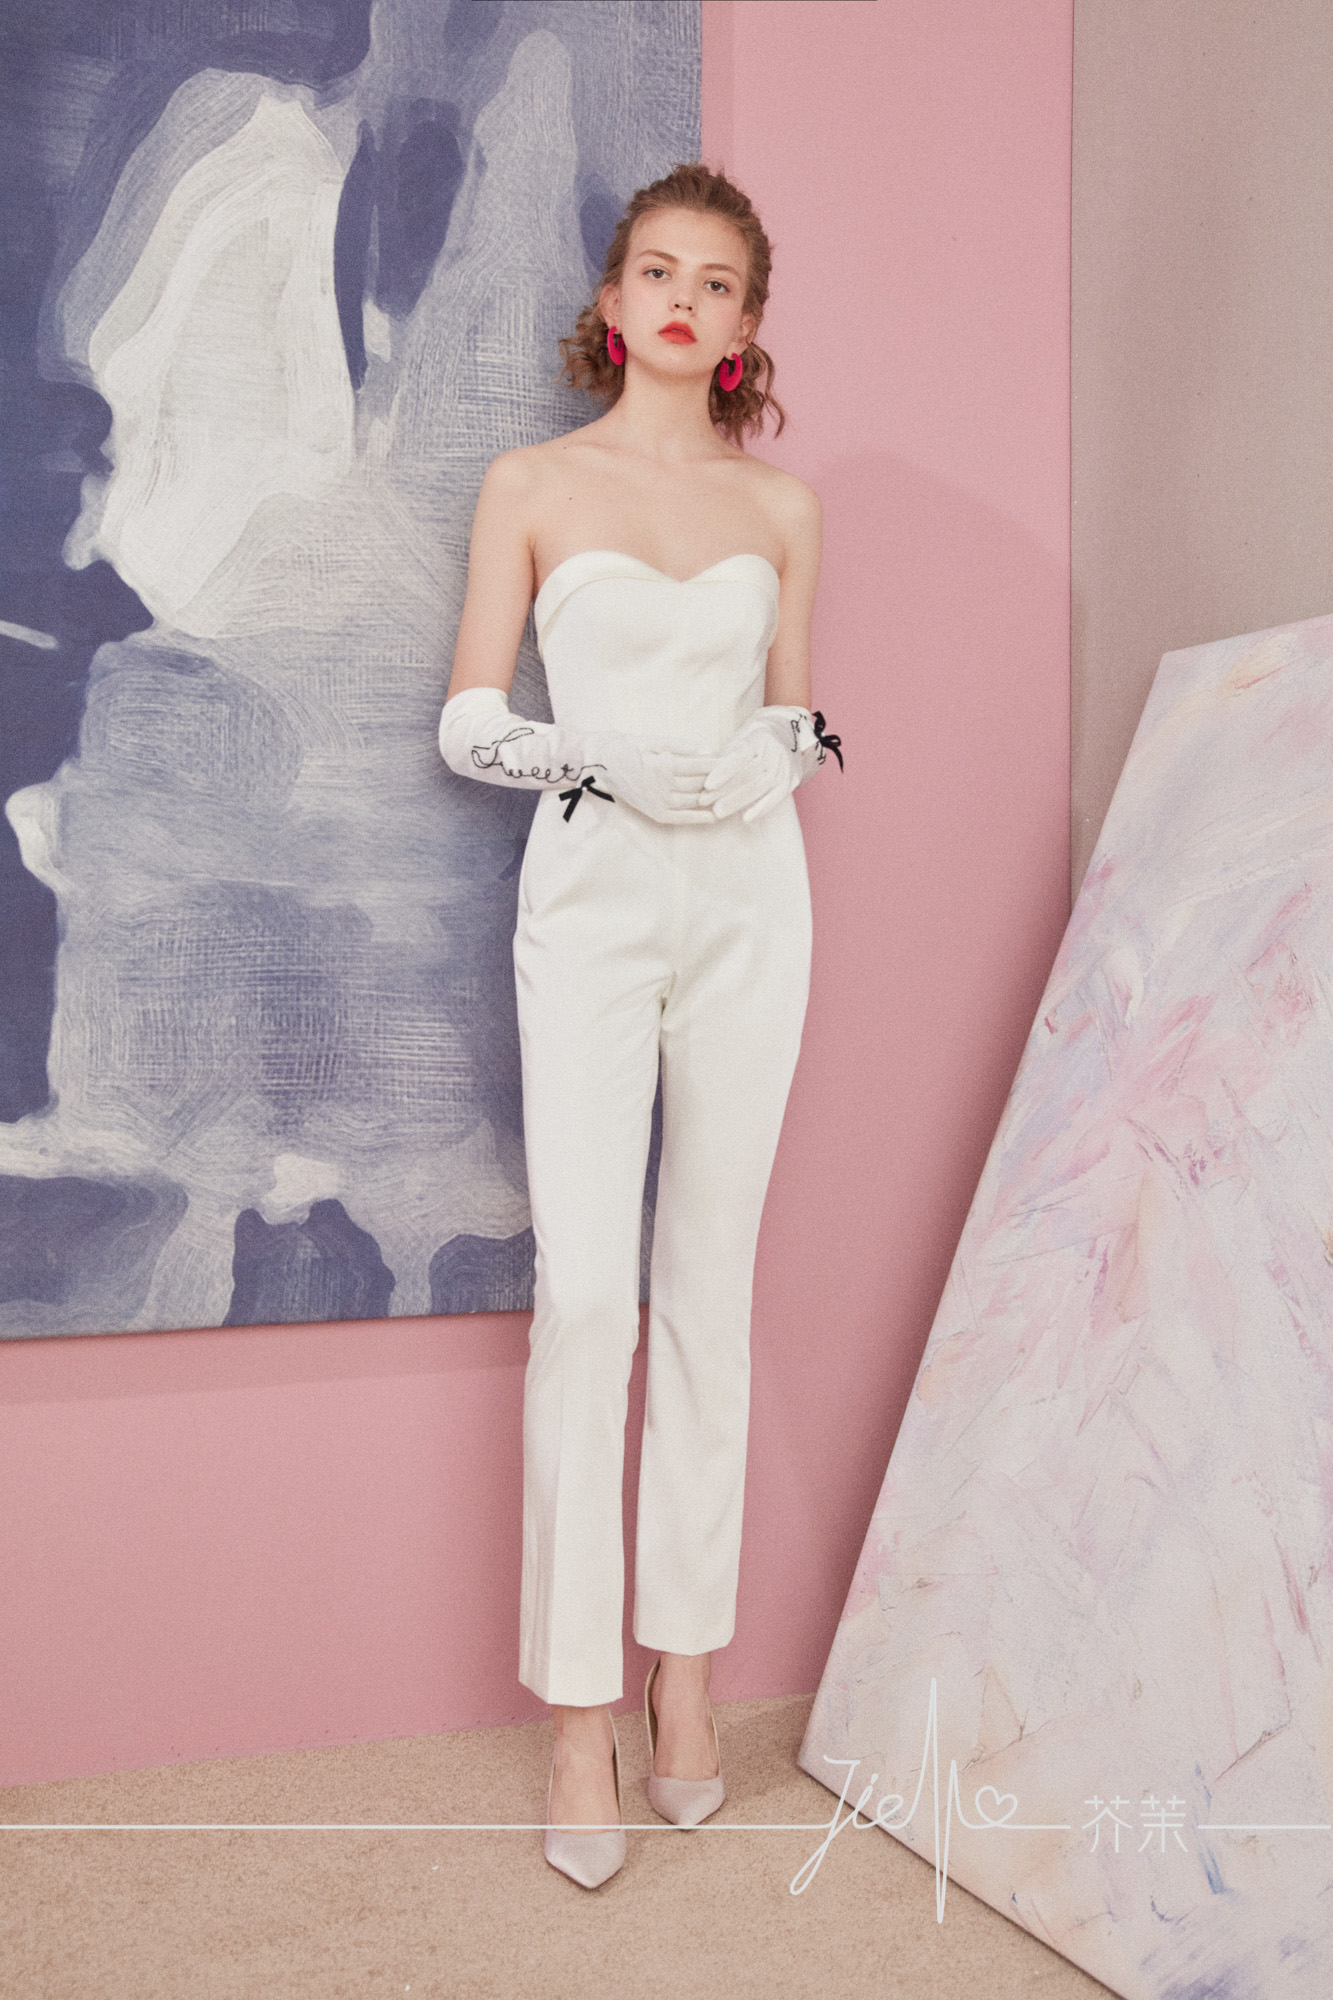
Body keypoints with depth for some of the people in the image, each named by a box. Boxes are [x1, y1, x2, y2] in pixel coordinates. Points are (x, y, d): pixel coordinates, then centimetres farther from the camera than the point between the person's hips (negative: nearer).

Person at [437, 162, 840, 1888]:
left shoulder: (780, 507, 13)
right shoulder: (532, 485, 7)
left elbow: (799, 722, 16)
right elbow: (469, 721, 2)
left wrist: (776, 757, -6)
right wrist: (611, 762, -13)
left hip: (746, 900, 3)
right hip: (591, 897, -2)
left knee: (710, 1287, 6)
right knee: (584, 1297, -7)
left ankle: (684, 1671, 18)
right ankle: (577, 1716, 4)